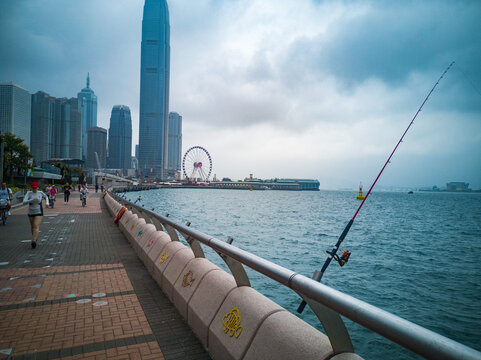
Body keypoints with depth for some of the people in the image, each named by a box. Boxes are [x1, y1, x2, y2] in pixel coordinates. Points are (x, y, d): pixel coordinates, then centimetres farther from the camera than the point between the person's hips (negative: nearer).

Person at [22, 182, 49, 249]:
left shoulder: (40, 193, -6)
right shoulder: (29, 193, -9)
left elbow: (46, 197, 16)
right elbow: (24, 202, -20)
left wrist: (47, 203, -2)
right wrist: (32, 200, -34)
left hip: (39, 213, -2)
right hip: (31, 213, 2)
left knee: (36, 227, -16)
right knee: (32, 226, 20)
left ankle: (34, 241, -22)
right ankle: (34, 237, 45)